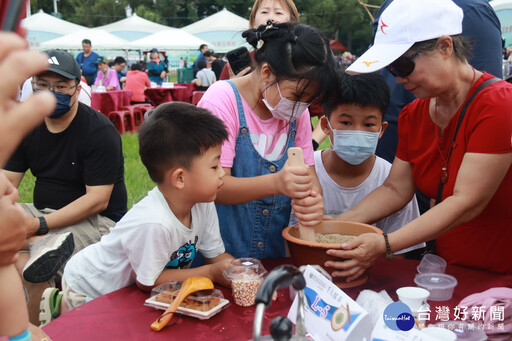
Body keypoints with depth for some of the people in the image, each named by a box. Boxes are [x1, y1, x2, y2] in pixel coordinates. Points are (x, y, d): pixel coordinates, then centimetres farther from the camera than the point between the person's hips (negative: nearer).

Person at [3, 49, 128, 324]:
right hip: (43, 211, 7)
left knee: (26, 269, -25)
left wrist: (40, 225, -27)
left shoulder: (100, 132, -15)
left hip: (97, 221, -7)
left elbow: (97, 201, -19)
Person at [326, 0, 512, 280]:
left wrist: (385, 245, -29)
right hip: (448, 267, 6)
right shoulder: (413, 115, 5)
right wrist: (336, 223, -7)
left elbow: (466, 203, -23)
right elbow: (395, 189, 6)